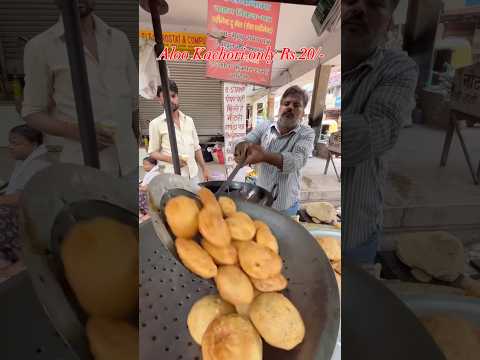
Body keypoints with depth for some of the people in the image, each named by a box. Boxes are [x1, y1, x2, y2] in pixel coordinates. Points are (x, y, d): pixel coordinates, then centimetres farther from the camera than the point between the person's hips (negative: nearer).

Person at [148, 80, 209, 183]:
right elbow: (152, 152, 3)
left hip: (193, 174, 4)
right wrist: (170, 159, -14)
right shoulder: (156, 123, 2)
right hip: (172, 175, -4)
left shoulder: (189, 120, 14)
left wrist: (204, 169, 13)